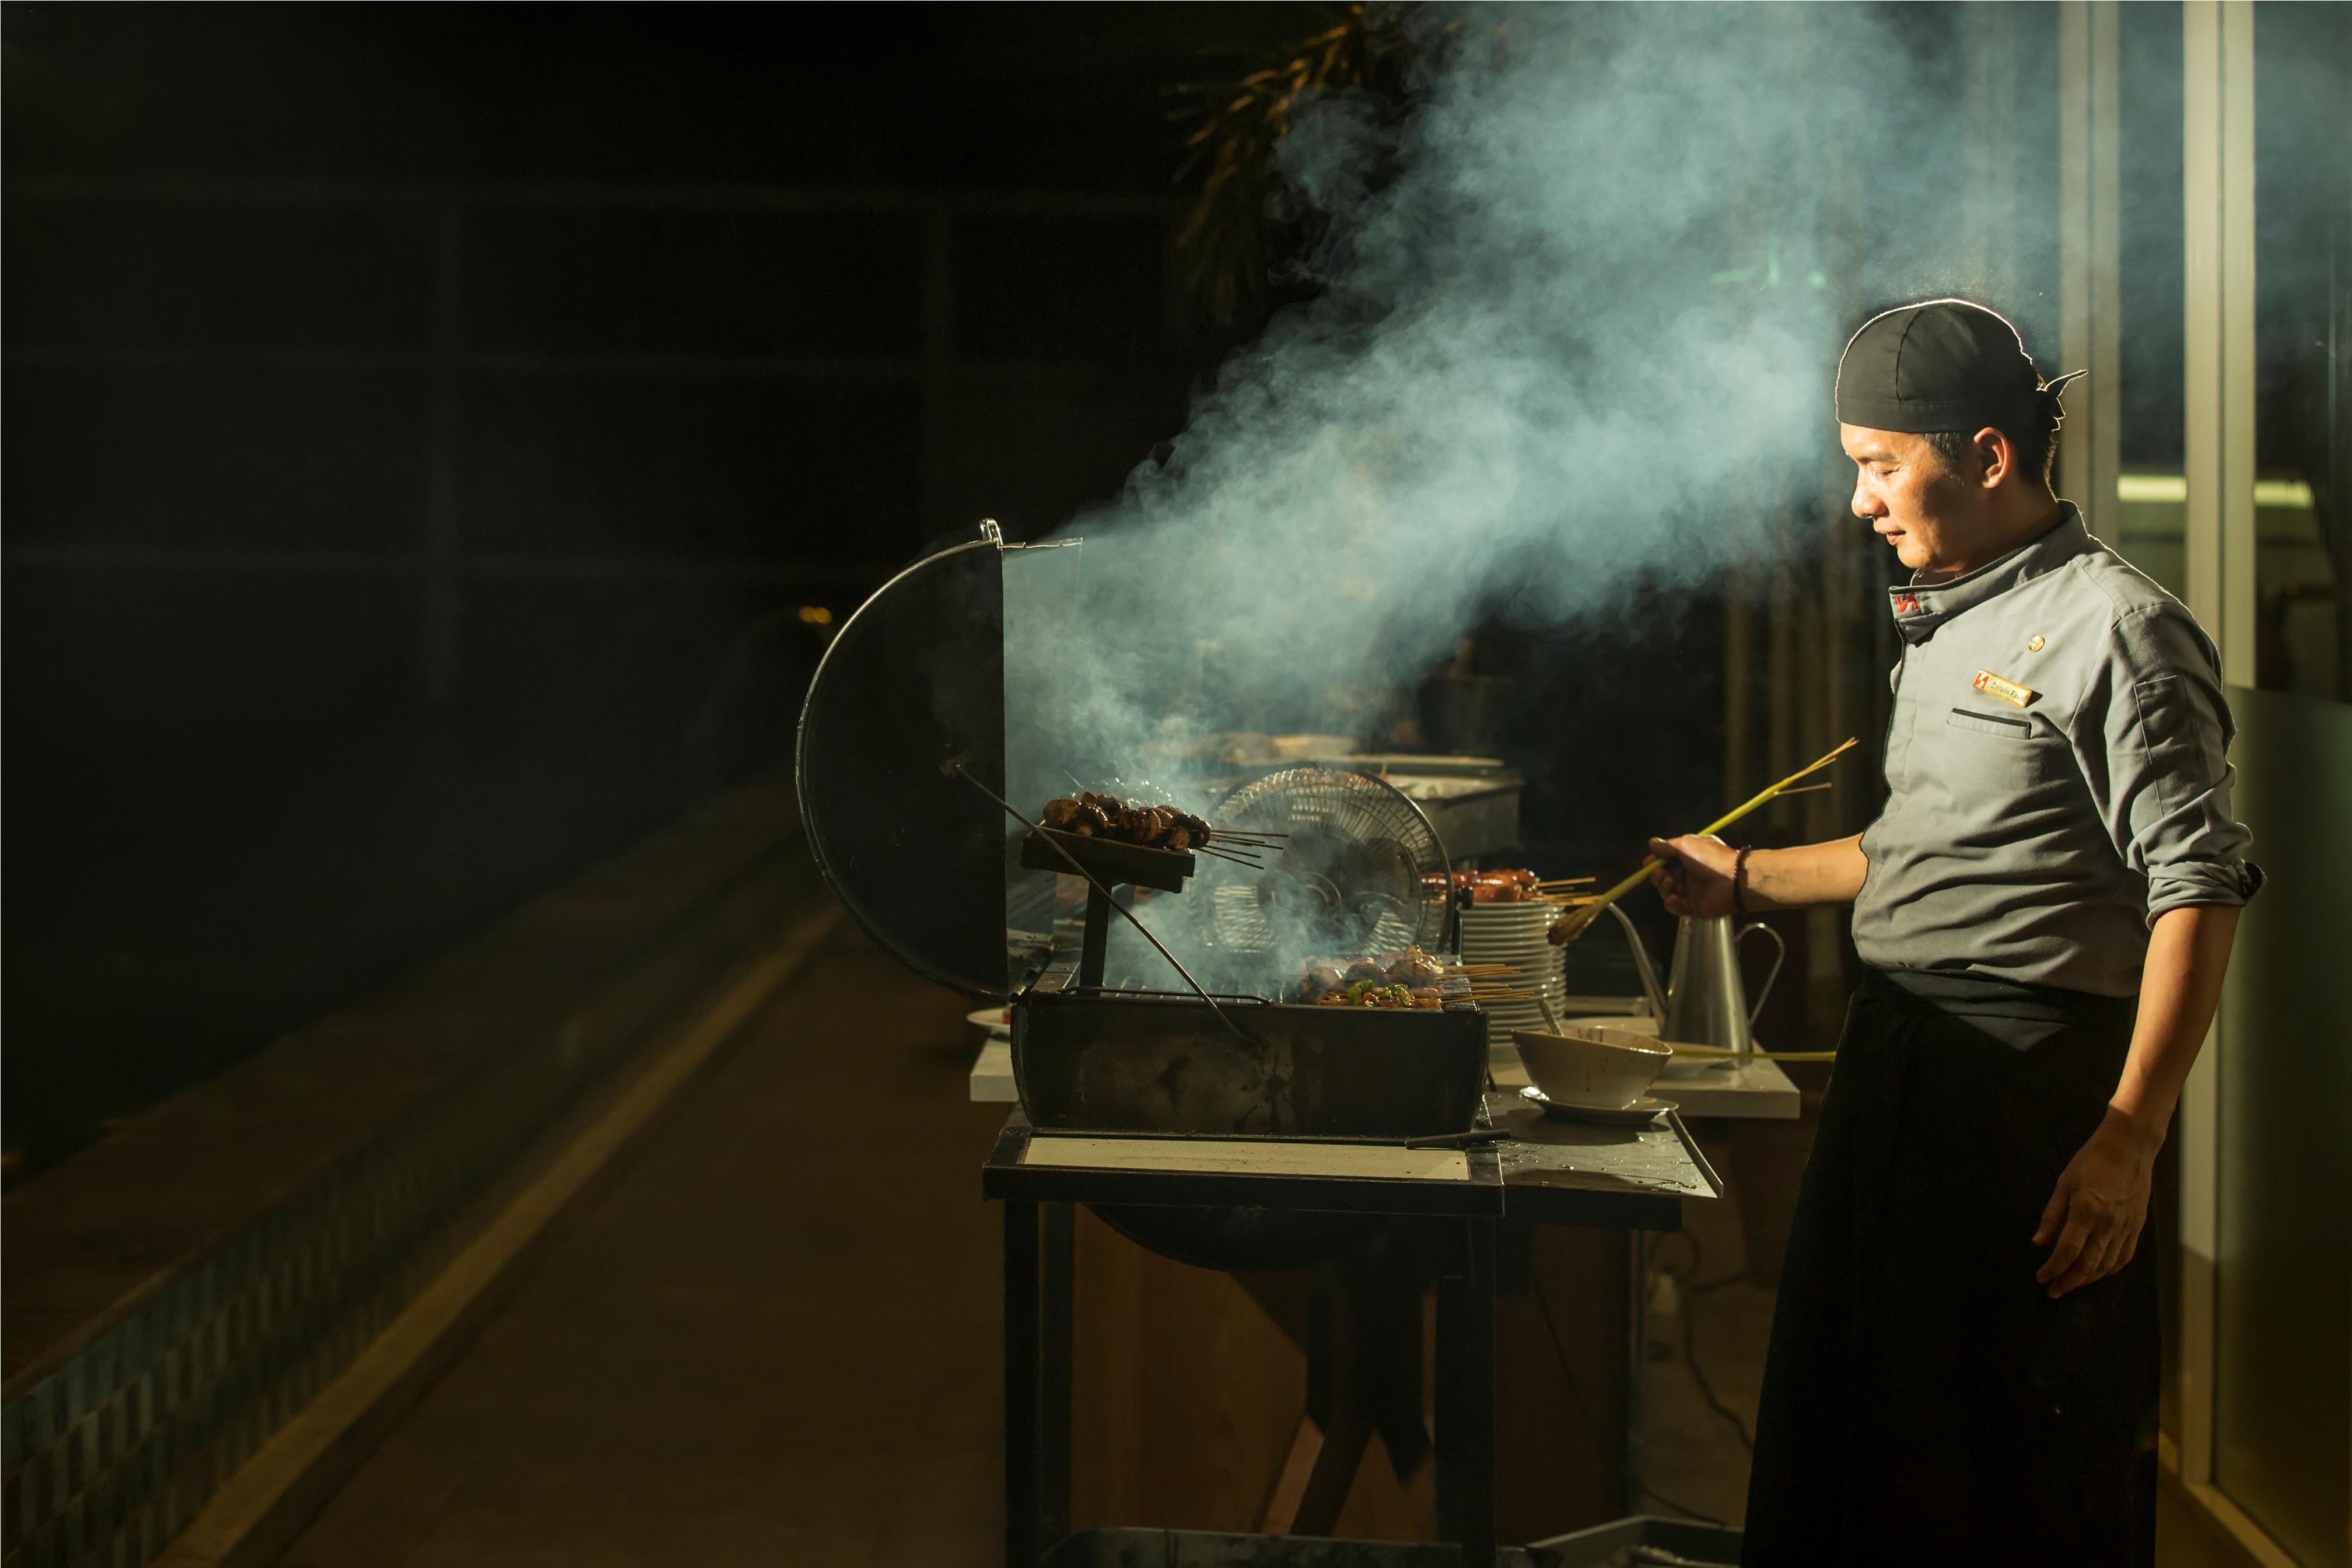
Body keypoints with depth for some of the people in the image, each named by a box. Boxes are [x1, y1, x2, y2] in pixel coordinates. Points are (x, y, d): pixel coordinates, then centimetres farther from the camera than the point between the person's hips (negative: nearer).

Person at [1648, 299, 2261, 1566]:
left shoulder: (2114, 628, -11)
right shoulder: (1944, 624, 17)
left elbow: (2199, 893, -16)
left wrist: (2129, 1137, -22)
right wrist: (1747, 880, 28)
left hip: (2033, 1075, -9)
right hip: (1895, 1058, 9)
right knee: (1843, 1441, 15)